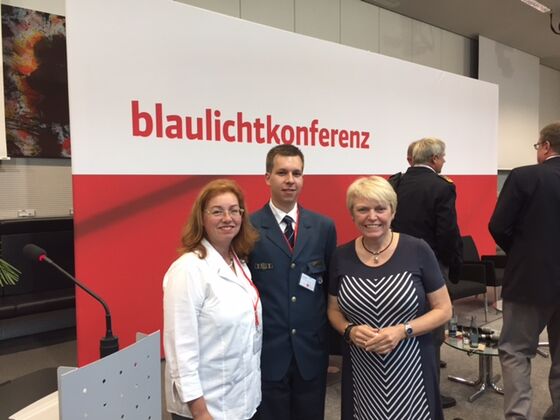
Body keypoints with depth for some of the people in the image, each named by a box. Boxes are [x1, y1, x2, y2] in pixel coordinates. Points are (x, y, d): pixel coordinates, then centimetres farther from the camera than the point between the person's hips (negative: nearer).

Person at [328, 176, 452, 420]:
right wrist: (350, 330, -12)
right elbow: (334, 309, 8)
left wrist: (403, 331, -18)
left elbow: (443, 310, -4)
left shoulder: (418, 251, -10)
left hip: (411, 367, -1)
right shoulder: (341, 257, -3)